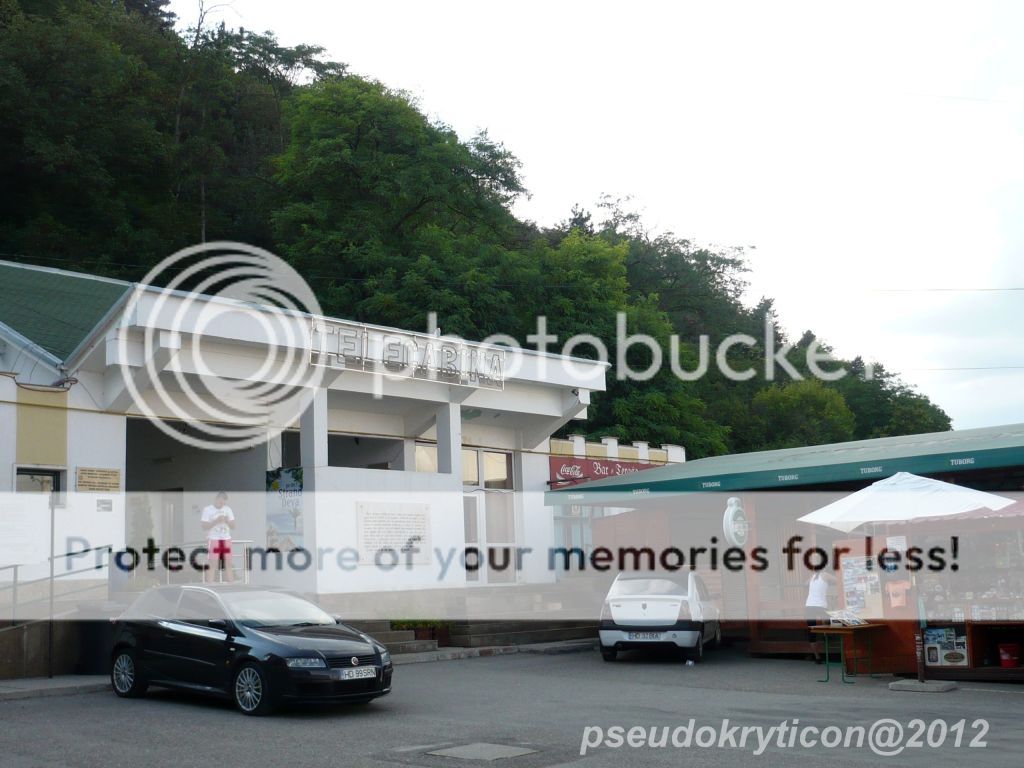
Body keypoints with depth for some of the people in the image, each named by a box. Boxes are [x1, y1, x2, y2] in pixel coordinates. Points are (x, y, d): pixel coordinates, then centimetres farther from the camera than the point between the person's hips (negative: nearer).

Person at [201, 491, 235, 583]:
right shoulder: (208, 510, -1)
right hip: (213, 540, -4)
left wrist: (227, 521, -9)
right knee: (211, 565, -8)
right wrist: (216, 521, -18)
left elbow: (233, 527, 10)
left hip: (226, 540, 4)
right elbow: (204, 527, -7)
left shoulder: (228, 509, 11)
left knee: (228, 564, 4)